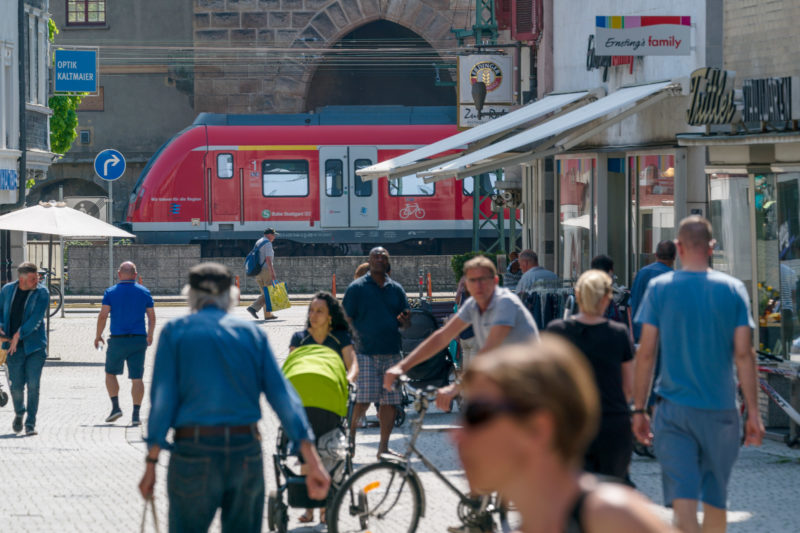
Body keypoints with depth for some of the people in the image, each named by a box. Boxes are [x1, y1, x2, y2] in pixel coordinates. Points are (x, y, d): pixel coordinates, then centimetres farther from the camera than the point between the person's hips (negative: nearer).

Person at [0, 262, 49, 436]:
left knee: (33, 385, -9)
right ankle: (19, 413, 30)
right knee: (16, 386, 0)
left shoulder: (41, 293, -5)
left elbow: (36, 319, -13)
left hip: (35, 345, -2)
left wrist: (18, 335, -17)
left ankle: (30, 423, 0)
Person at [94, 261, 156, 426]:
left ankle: (115, 407, 5)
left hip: (118, 340, -2)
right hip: (139, 340, 2)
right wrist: (150, 335, 22)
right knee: (137, 378, 3)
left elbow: (103, 315, -8)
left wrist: (98, 335, 5)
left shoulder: (111, 292, -2)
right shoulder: (144, 292, 4)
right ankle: (136, 415, -2)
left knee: (110, 373, 17)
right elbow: (152, 317, 6)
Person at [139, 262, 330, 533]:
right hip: (247, 453, 2)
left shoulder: (175, 331, 5)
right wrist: (312, 461, -3)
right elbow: (282, 394, 1)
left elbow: (163, 399, -4)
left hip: (194, 451, -2)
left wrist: (151, 462, -4)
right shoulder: (252, 333, 10)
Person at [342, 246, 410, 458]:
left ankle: (383, 447, 13)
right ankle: (350, 439, 1)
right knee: (362, 400, -15)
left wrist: (405, 320, -6)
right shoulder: (357, 288, 2)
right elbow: (346, 320, 0)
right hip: (365, 353, -5)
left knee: (390, 402, 4)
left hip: (392, 353, 5)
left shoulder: (396, 289, 14)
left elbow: (406, 321, 18)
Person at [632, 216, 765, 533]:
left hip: (674, 409, -1)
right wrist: (753, 412, 1)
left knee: (682, 501, -7)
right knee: (715, 499, 15)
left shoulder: (659, 288, -2)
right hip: (721, 409, 2)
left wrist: (639, 409, 2)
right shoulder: (733, 290, 0)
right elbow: (744, 354, -3)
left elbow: (646, 353, -4)